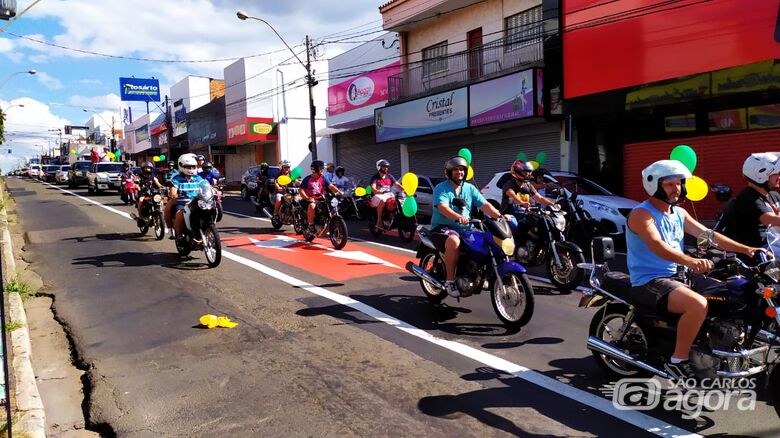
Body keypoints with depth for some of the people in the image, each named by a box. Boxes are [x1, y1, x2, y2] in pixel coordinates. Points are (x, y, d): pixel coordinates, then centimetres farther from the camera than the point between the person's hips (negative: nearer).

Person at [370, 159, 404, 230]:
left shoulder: (389, 177, 15)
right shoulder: (375, 177, 0)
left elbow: (397, 185, 5)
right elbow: (373, 188, -16)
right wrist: (381, 192, -36)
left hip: (388, 195, 5)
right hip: (377, 196, -5)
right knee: (382, 200, -39)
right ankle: (379, 222, -35)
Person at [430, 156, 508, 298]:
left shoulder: (470, 188, 12)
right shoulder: (441, 188, -5)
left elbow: (484, 205, 2)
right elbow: (443, 208, -23)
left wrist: (499, 215, -16)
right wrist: (458, 217, -42)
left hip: (465, 229, 6)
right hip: (443, 227, -6)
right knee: (454, 241, -38)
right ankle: (450, 280, -25)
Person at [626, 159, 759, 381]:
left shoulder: (679, 213, 15)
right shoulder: (641, 214, -14)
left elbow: (708, 235, 12)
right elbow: (657, 246, -31)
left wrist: (745, 249, 0)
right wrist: (690, 261, -46)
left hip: (678, 275, 9)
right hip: (649, 282, -9)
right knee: (698, 304, -32)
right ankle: (677, 361, -17)